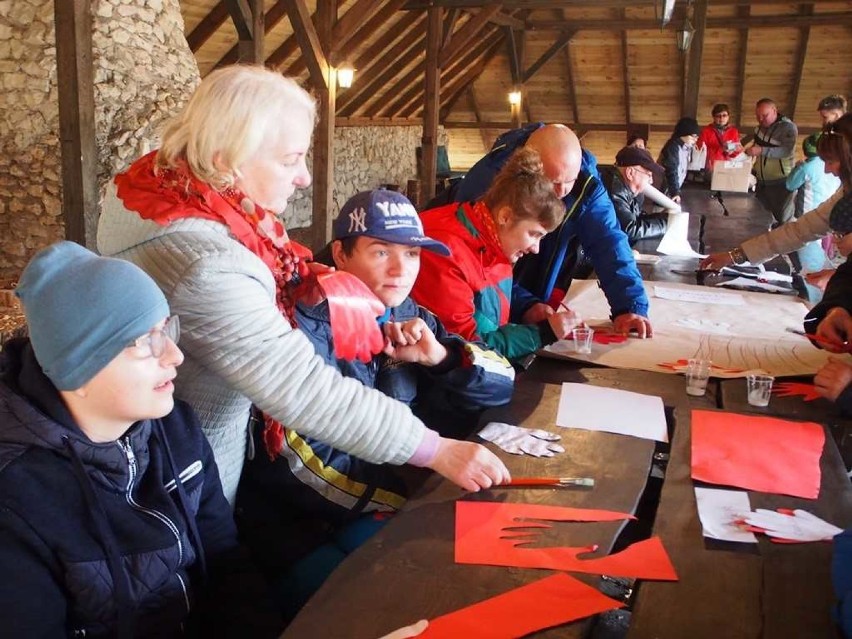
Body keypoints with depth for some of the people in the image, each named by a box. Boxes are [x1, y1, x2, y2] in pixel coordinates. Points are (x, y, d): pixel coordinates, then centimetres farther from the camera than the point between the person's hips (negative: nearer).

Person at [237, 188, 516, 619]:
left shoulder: (407, 318, 2)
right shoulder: (305, 325, -17)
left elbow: (501, 385, 6)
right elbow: (307, 467, -23)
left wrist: (440, 356, -13)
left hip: (380, 507, 6)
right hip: (292, 525, -6)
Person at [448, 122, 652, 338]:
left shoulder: (586, 184, -14)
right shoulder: (487, 178, -23)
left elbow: (609, 243, -18)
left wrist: (630, 307, -31)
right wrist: (523, 304, -32)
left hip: (545, 307, 4)